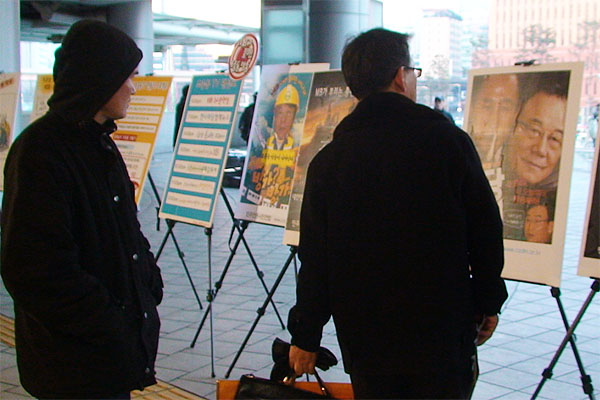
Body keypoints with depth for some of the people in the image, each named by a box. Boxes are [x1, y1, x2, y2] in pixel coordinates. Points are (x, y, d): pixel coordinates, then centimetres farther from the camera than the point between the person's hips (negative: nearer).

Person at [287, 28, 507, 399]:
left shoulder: (327, 161, -3)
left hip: (364, 337, 2)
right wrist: (489, 303, 11)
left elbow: (315, 259, -2)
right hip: (443, 332, -1)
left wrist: (306, 335, 7)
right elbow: (486, 230, -3)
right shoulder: (449, 140, -6)